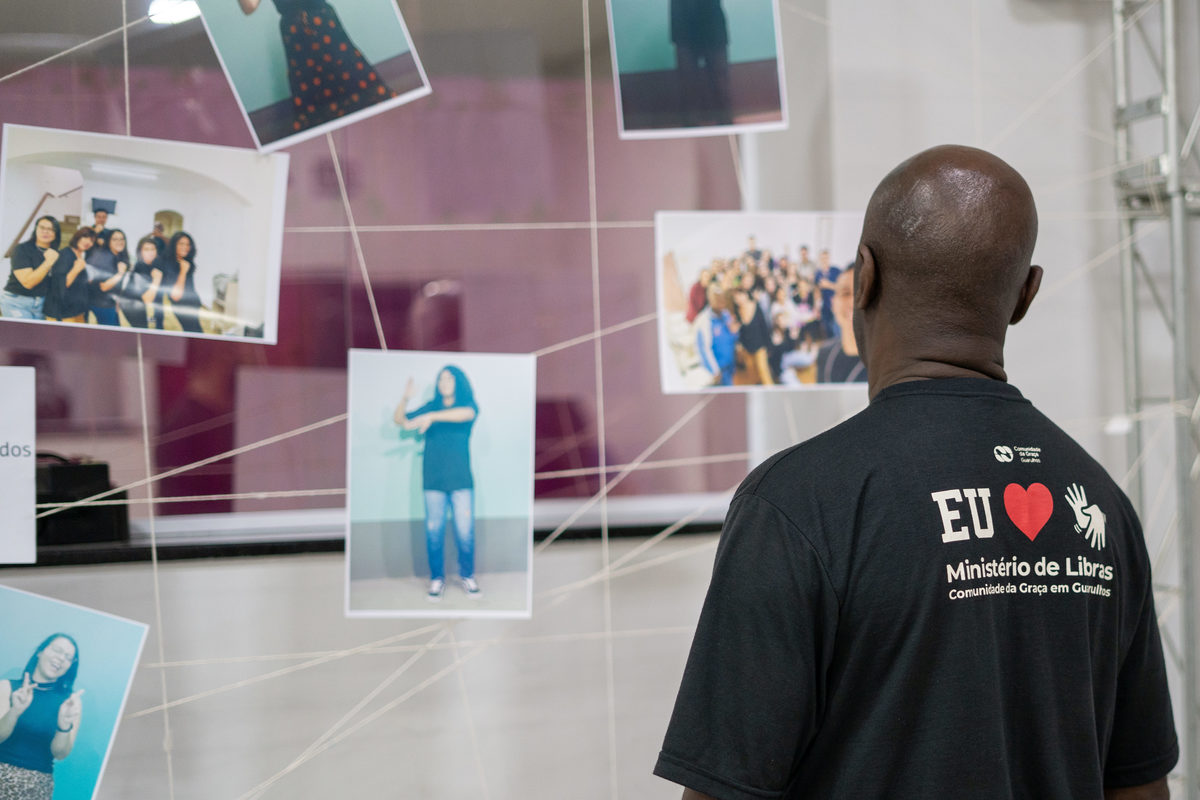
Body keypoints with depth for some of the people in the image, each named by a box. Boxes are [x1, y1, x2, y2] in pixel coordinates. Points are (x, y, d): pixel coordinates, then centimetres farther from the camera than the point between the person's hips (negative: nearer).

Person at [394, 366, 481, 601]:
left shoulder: (467, 404, 3)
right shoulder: (430, 407, 9)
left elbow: (467, 414, -21)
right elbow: (399, 420, 2)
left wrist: (432, 416, -32)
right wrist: (405, 398, -17)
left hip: (461, 480, -1)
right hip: (433, 480, 1)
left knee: (465, 530, -3)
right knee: (434, 531, -2)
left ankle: (467, 576, 12)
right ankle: (437, 578, 8)